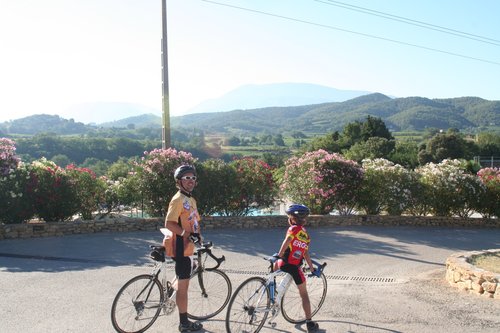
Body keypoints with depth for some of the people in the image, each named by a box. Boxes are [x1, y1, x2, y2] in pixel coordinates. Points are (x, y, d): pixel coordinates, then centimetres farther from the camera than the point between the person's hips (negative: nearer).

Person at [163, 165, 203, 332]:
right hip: (180, 247, -10)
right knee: (183, 286, -1)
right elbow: (169, 223, -24)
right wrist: (187, 234, -25)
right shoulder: (178, 199, -15)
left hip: (188, 247, 10)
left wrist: (197, 235, 9)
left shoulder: (191, 200, 14)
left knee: (183, 285, 16)